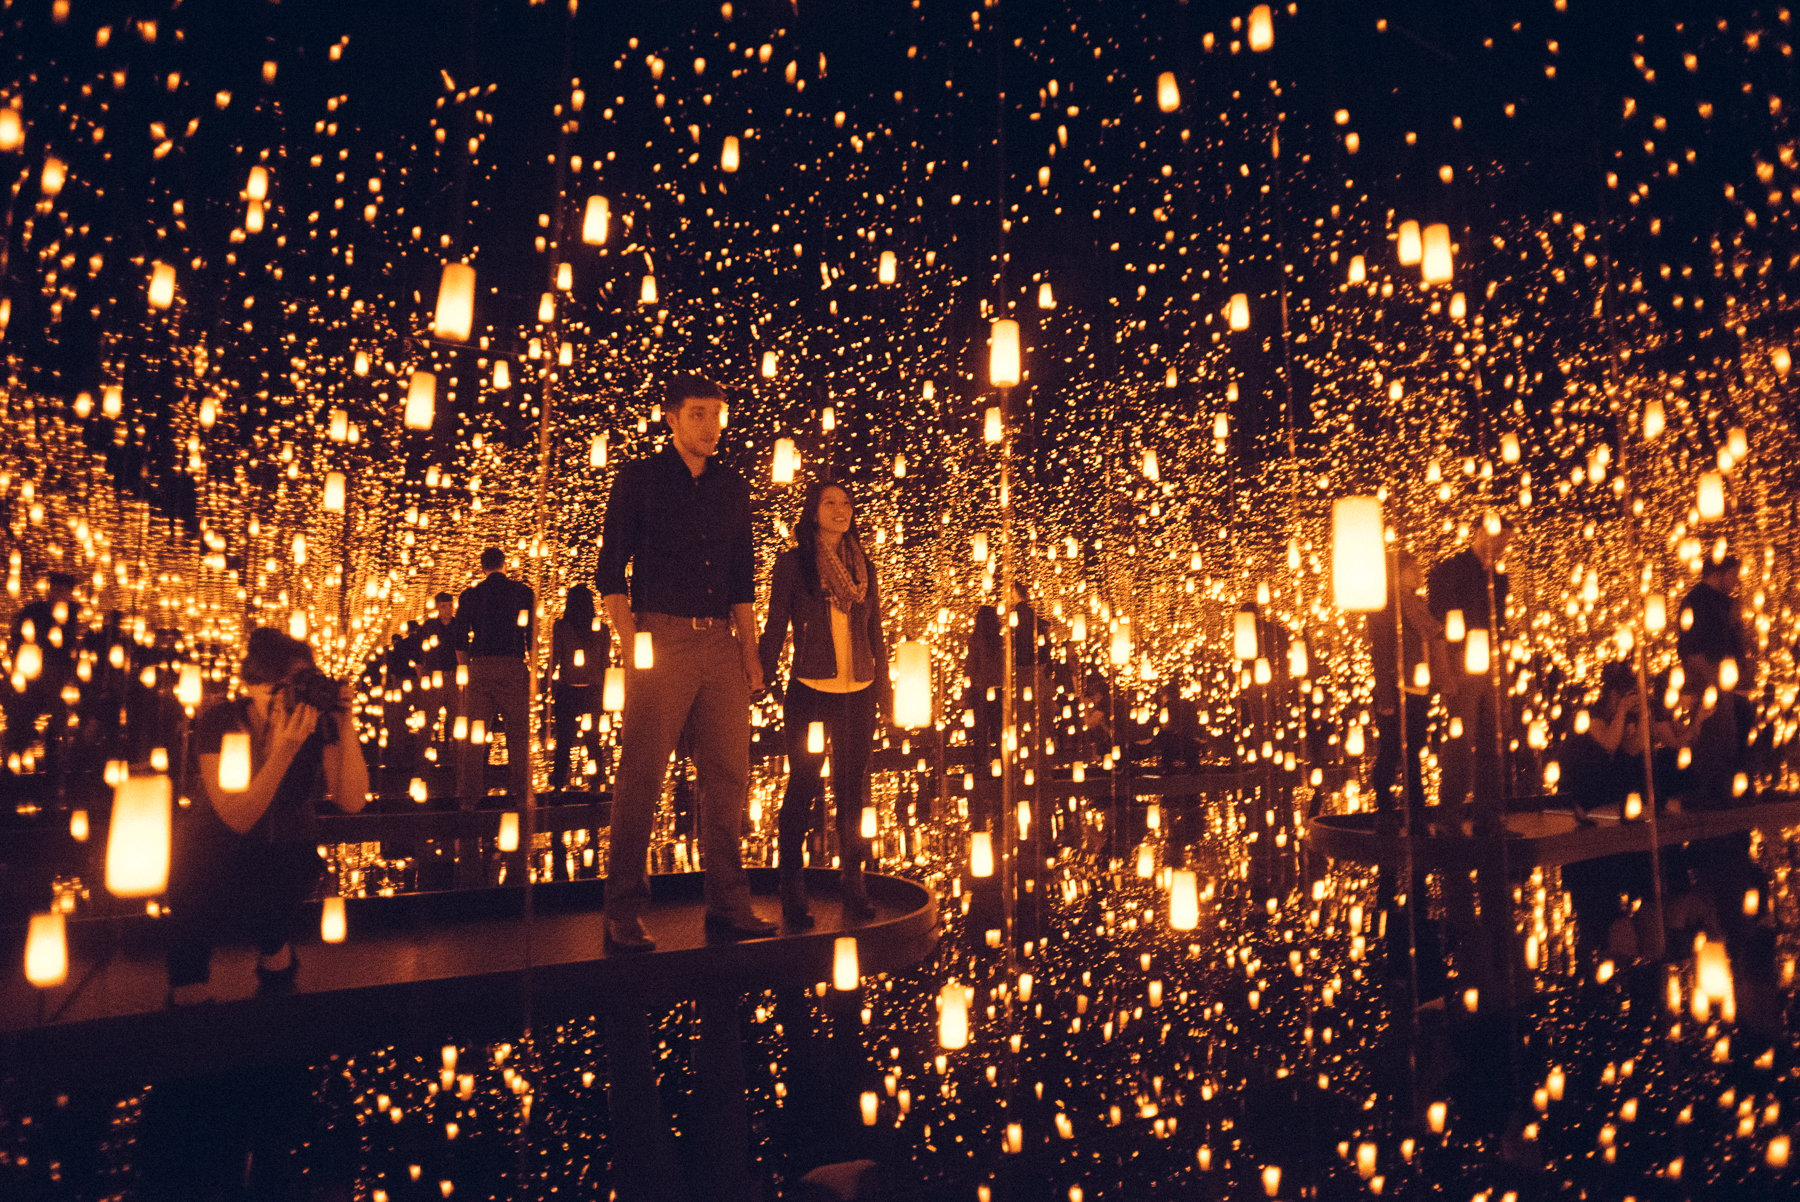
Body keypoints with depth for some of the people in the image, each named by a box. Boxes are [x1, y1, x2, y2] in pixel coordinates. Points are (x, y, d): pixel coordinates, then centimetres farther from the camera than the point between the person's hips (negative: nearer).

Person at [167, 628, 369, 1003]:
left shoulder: (319, 723, -13)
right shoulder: (218, 723, -20)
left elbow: (352, 801, -20)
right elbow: (238, 818, -24)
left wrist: (346, 725, -27)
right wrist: (282, 752, -37)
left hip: (287, 855, 3)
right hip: (215, 854, -3)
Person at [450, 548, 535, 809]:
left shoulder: (470, 595, 7)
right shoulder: (524, 593, 5)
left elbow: (458, 637, 4)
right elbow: (533, 635, 3)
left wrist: (466, 669, 12)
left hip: (480, 668, 1)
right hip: (513, 667, -1)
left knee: (475, 735, 5)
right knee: (518, 732, 2)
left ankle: (470, 796, 4)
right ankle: (521, 794, -1)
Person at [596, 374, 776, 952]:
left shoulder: (733, 487, 16)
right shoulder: (638, 478, 4)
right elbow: (610, 570, 0)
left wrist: (749, 651, 11)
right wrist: (630, 644, -10)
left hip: (721, 643, 5)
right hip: (662, 637, -4)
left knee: (728, 774, 5)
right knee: (641, 775, -4)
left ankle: (727, 903, 15)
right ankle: (624, 913, 3)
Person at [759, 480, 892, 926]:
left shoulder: (863, 566, 13)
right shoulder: (792, 562, 2)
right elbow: (775, 628, 2)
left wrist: (884, 687, 16)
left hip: (858, 694, 4)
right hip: (810, 691, -3)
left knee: (853, 792, 7)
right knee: (803, 789, -1)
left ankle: (854, 886, 17)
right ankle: (793, 892, 9)